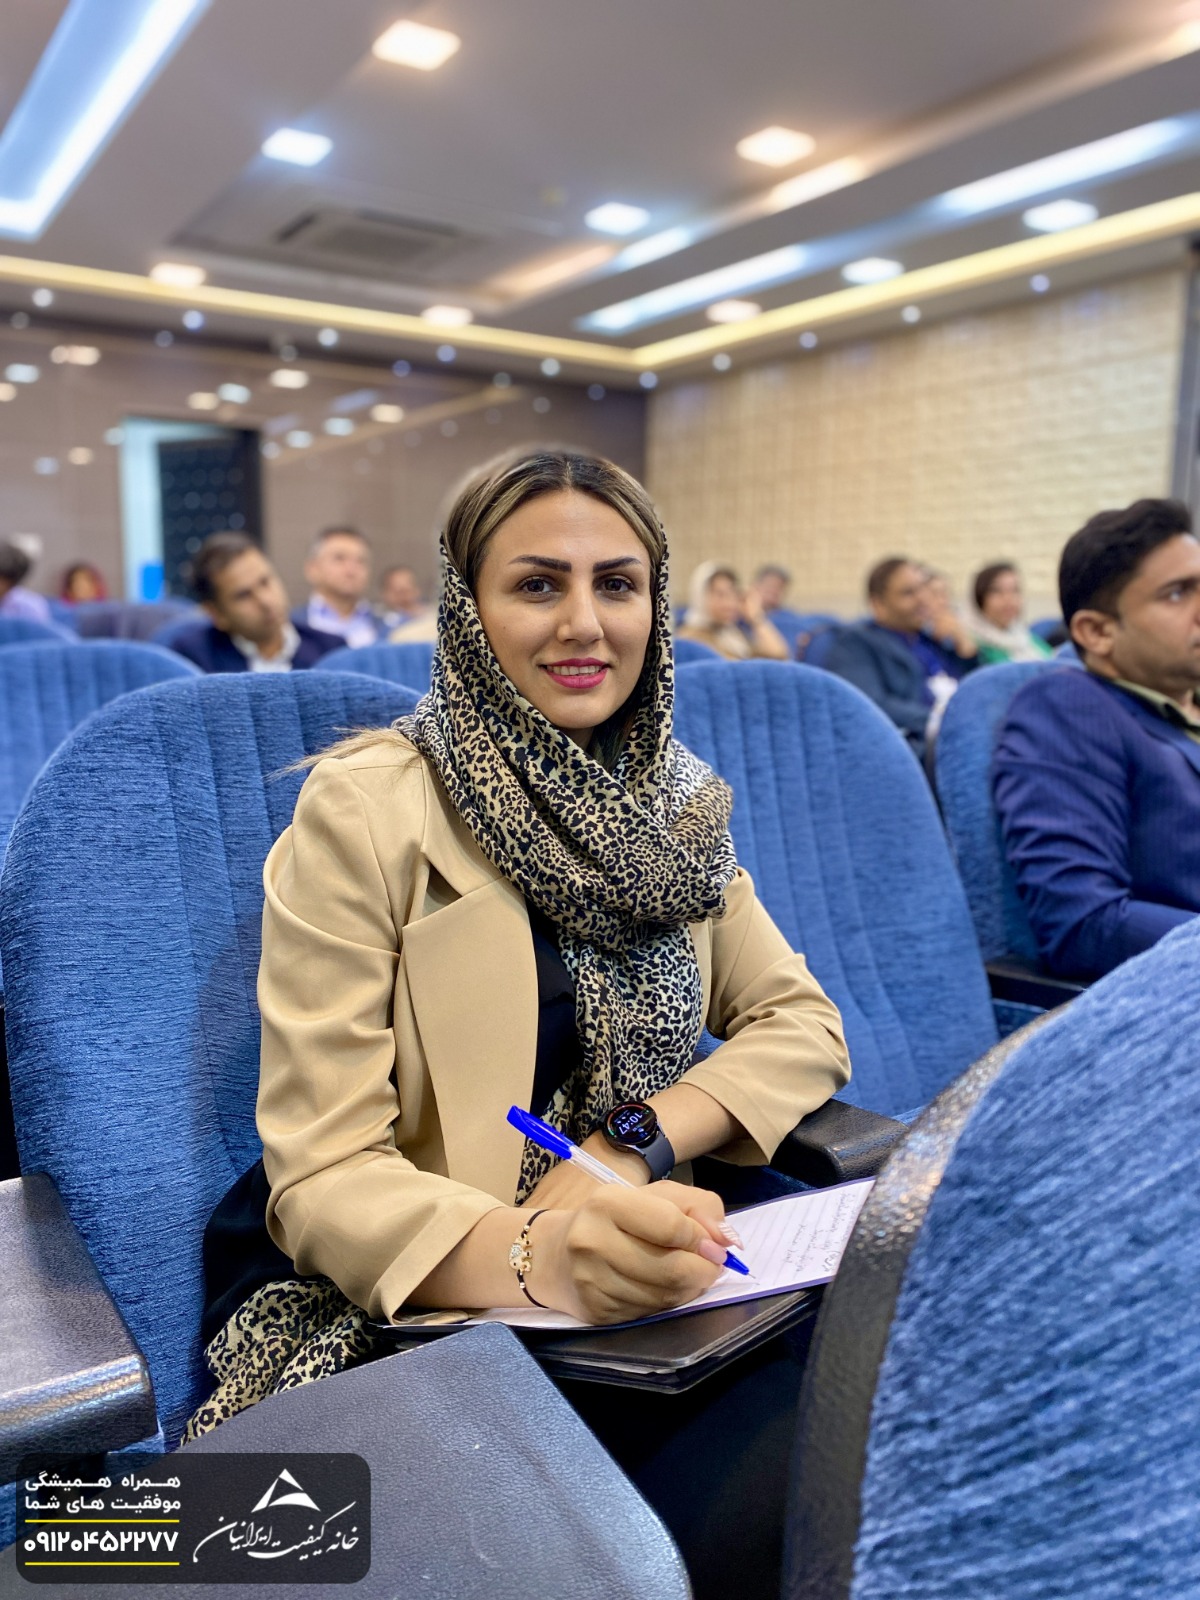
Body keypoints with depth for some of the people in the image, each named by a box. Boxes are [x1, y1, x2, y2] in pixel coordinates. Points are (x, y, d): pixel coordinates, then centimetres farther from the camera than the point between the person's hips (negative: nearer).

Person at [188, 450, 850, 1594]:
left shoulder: (674, 804, 3)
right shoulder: (364, 808, -14)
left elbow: (803, 1024, 4)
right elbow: (321, 1177, -16)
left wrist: (635, 1146, -15)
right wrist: (535, 1257, -36)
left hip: (628, 1284, 6)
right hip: (389, 1307, -5)